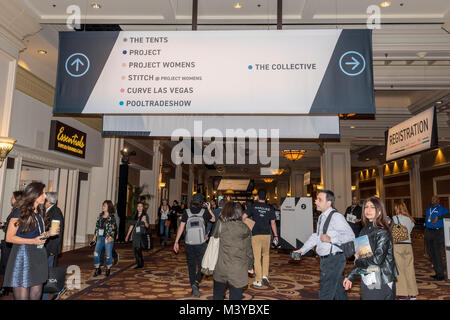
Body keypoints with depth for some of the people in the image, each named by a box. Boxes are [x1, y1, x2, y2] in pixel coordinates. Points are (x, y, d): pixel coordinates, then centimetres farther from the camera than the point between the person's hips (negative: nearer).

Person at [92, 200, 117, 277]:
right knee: (96, 253, -1)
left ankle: (108, 270, 20)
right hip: (100, 237, 5)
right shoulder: (100, 215, 9)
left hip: (108, 238, -5)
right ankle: (97, 269, 13)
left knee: (108, 254, 3)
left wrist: (111, 236, -18)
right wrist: (95, 235, 12)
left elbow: (114, 228, -9)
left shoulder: (112, 217, -8)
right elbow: (97, 225, 15)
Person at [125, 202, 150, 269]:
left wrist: (145, 221, -31)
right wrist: (127, 235, 15)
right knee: (135, 251, 5)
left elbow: (147, 226, -10)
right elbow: (131, 225, 15)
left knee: (138, 250, -11)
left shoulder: (145, 215, -3)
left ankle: (141, 264, 3)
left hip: (141, 235, -5)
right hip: (135, 235, 5)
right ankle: (139, 264, 16)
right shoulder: (135, 216, 11)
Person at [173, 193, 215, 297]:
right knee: (201, 265, 8)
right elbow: (213, 219, 15)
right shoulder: (204, 211, -4)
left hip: (189, 244, 2)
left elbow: (181, 227, -2)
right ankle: (196, 283, -12)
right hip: (201, 244, -2)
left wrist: (176, 242, 4)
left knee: (191, 266, 16)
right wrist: (209, 209, 25)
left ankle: (193, 285, 21)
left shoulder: (186, 212, -3)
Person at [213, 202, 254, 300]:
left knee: (218, 295, 20)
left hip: (220, 269, 1)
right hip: (238, 270, -1)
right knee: (235, 296, 12)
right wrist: (250, 266, 13)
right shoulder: (244, 229, -10)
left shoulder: (219, 225, -9)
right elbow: (248, 250, -1)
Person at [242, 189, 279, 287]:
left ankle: (258, 280, 9)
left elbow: (244, 217, -10)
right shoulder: (270, 208, 3)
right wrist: (276, 236, 10)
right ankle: (265, 275, 10)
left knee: (257, 257, 4)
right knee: (266, 255, 20)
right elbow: (273, 223, 3)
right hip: (266, 235, 2)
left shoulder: (253, 206, -3)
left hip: (256, 234, -2)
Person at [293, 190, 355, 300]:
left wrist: (330, 239, -30)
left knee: (325, 294, -3)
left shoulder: (336, 216, -17)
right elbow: (316, 236, 21)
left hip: (334, 259, -9)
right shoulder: (322, 217, 12)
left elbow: (350, 236, -24)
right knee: (339, 292, 21)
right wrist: (302, 250, 18)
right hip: (326, 259, 9)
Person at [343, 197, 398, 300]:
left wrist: (358, 261, -6)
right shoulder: (364, 231, 7)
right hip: (366, 281, 6)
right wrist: (350, 277, 9)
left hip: (382, 283, -6)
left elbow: (378, 259, -20)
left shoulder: (383, 232, -12)